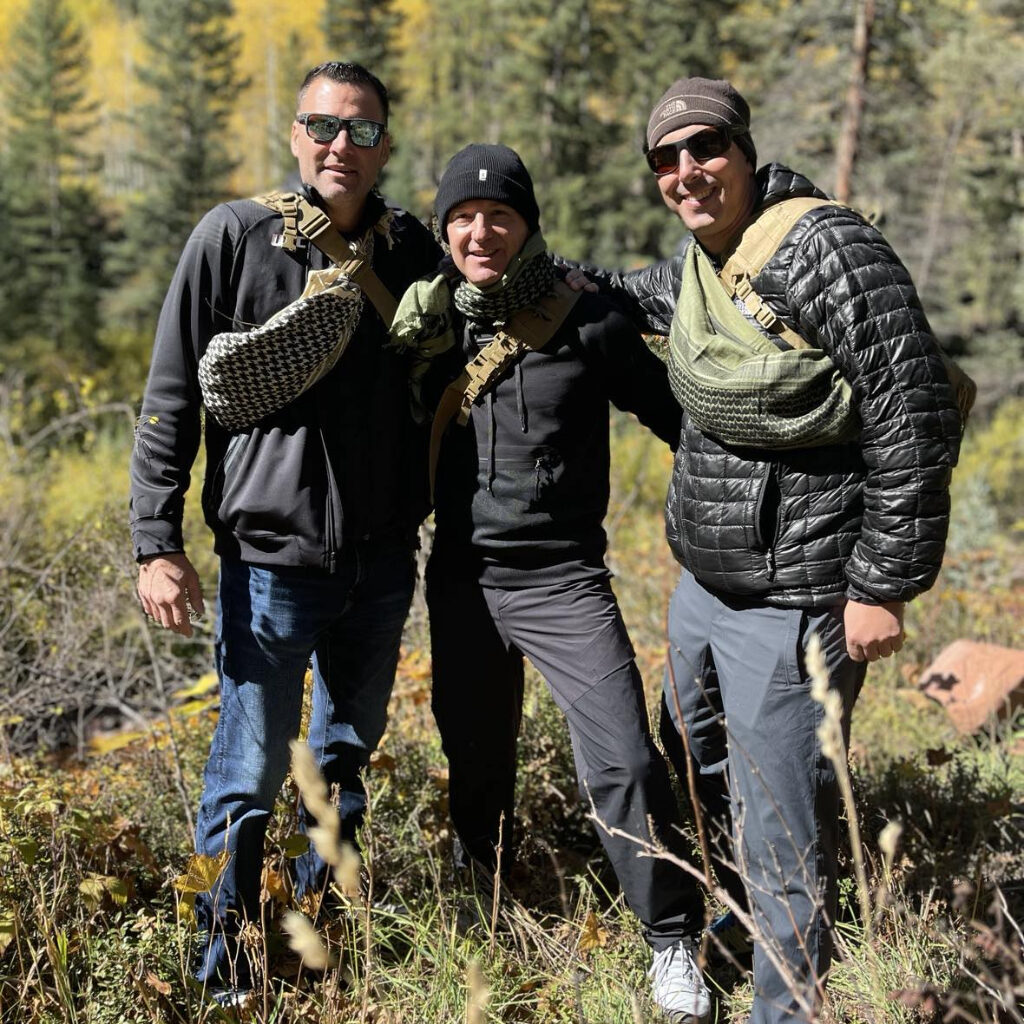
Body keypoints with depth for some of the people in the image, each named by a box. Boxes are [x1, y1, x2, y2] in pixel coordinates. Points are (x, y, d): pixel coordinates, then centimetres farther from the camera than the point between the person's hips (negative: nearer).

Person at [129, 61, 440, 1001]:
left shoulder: (411, 250, 3)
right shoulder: (235, 238, -7)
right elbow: (172, 399, -5)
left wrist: (424, 515, 10)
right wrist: (158, 543, -9)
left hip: (382, 560, 4)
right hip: (271, 557, -4)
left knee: (348, 753, 18)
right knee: (251, 773, 1)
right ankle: (226, 971, 19)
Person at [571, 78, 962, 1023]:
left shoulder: (825, 248, -20)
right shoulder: (693, 262, 6)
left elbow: (915, 422, -21)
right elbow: (646, 297, 32)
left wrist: (884, 584, -19)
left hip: (792, 605, -9)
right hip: (701, 586, 9)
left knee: (782, 837, -1)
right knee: (693, 767, 28)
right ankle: (745, 914, 53)